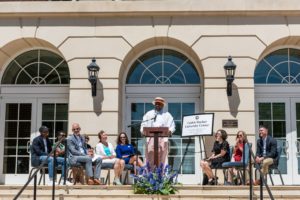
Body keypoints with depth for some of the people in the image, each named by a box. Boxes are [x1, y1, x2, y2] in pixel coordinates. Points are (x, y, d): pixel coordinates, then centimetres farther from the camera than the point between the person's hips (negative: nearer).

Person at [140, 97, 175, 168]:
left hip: (163, 138, -1)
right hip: (151, 138, 1)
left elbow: (172, 125, 8)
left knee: (162, 158, -7)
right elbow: (143, 124, 16)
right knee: (150, 157, -6)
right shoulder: (149, 114, 21)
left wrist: (170, 131, -14)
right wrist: (143, 131, -5)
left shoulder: (167, 115, 17)